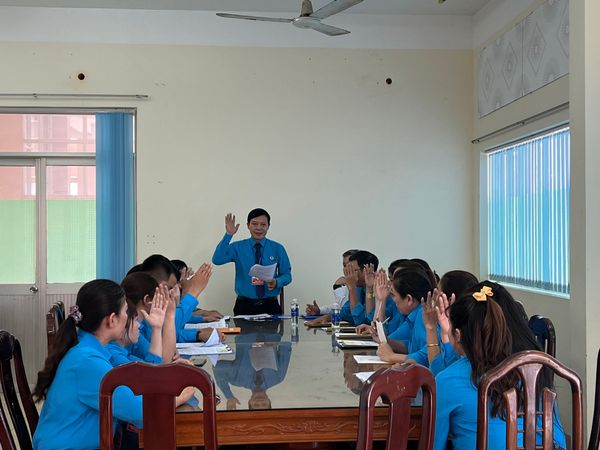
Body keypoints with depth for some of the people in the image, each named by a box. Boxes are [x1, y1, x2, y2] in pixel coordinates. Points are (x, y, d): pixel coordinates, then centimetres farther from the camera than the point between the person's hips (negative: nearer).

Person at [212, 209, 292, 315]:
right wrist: (228, 235, -20)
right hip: (244, 306, 0)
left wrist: (276, 282, -17)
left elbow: (287, 275, 5)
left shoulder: (278, 249, 3)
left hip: (270, 306, 1)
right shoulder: (237, 247, 1)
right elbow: (217, 260, -14)